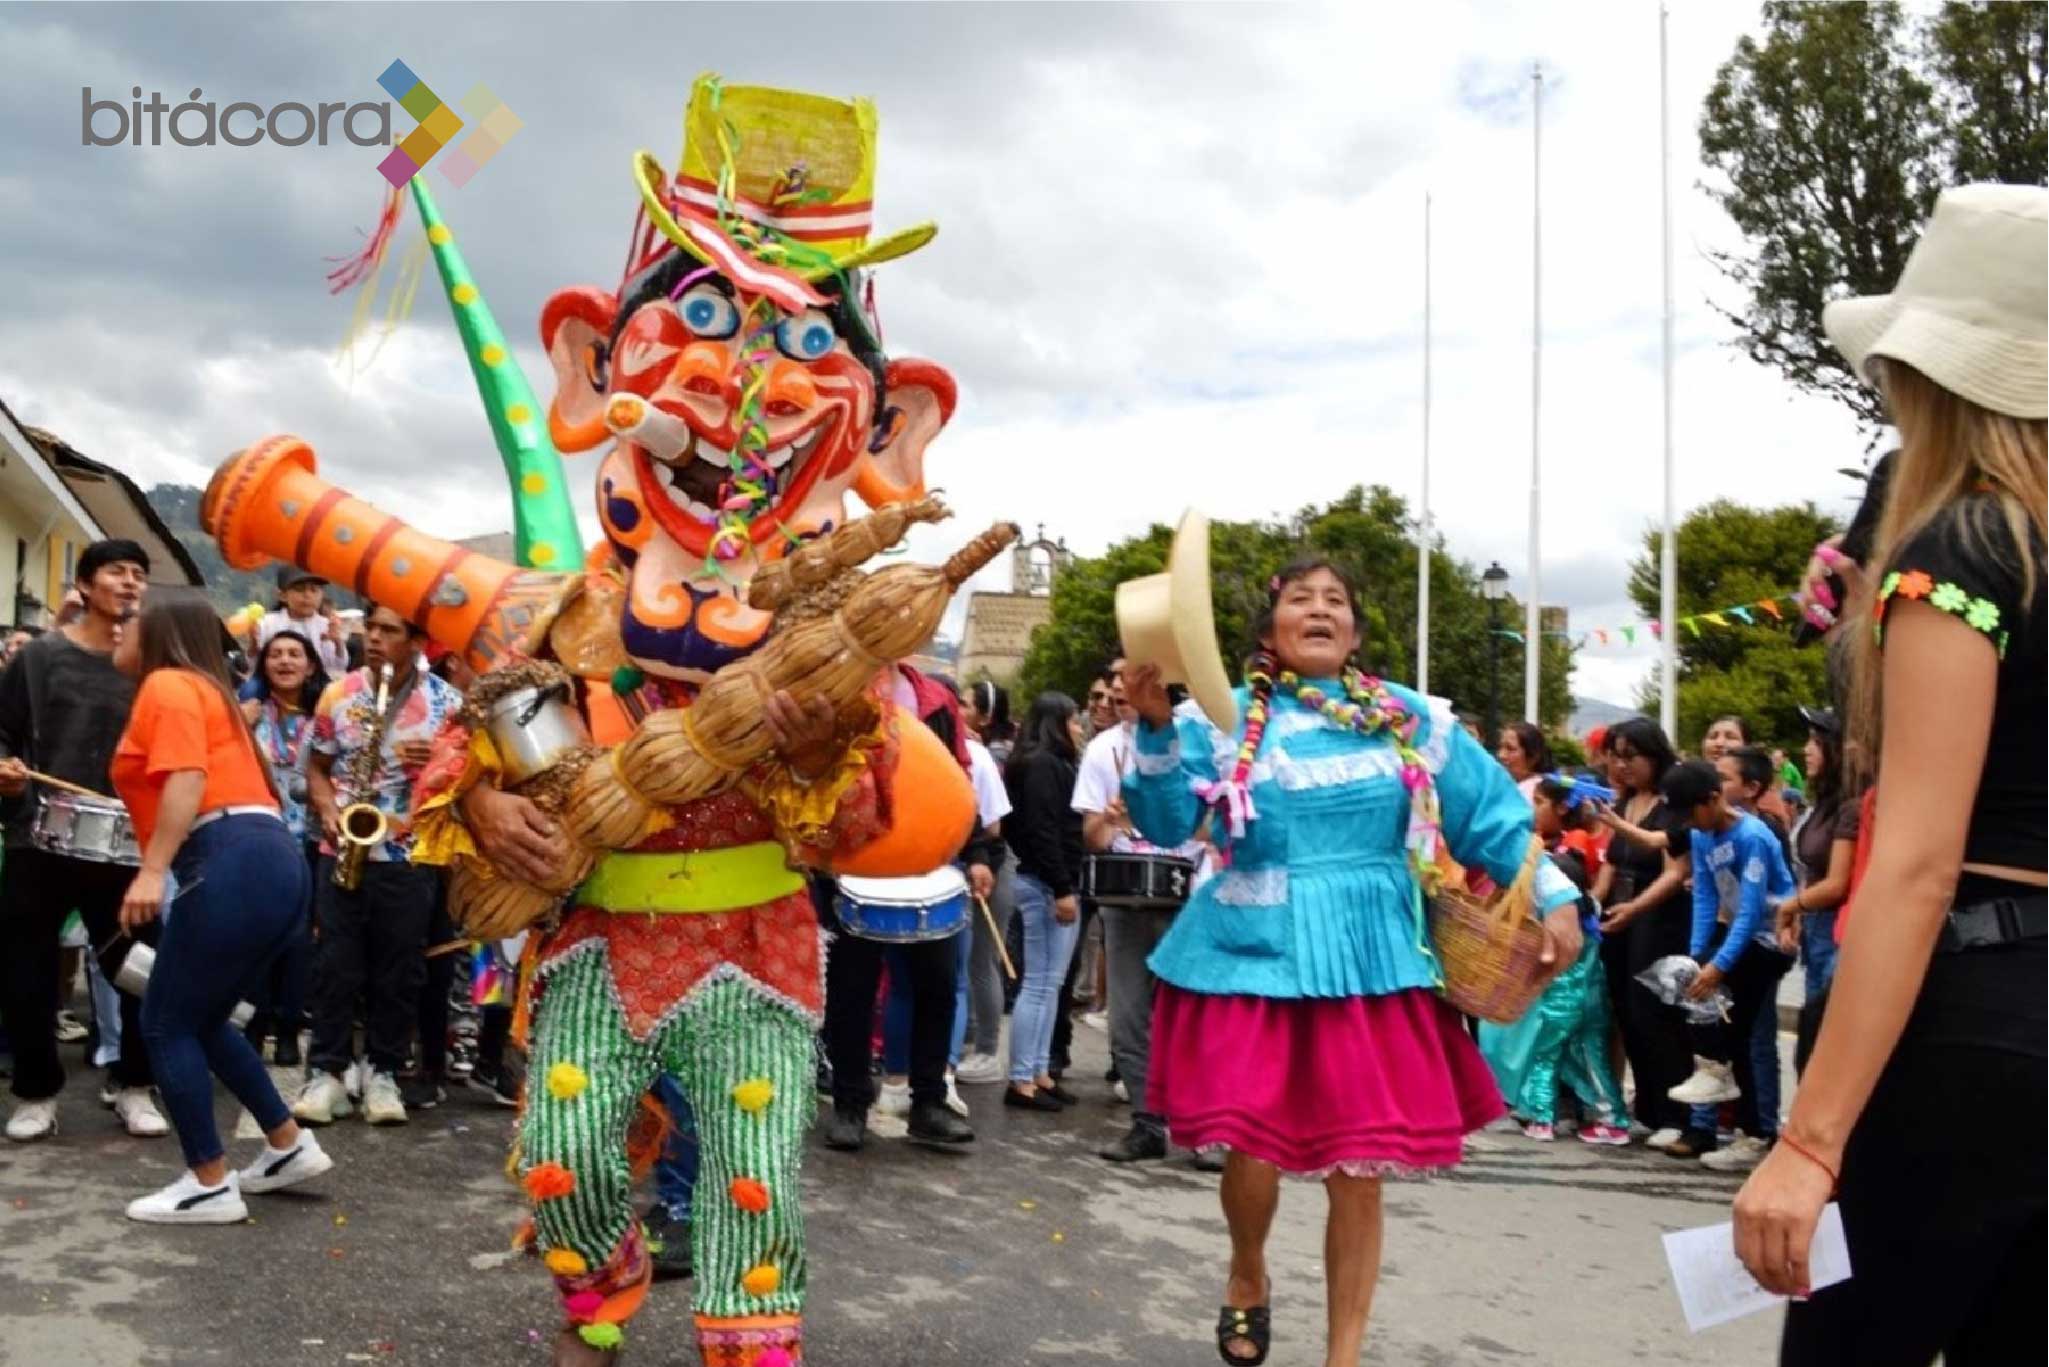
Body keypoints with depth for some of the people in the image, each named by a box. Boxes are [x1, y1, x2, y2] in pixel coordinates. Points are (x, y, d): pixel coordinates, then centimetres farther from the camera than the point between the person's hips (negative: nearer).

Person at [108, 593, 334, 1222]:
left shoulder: (167, 684, -1)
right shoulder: (199, 688, 28)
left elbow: (188, 779, -15)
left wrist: (152, 870, -21)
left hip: (233, 865, -10)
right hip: (269, 862, 10)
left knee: (166, 1023, 1)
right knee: (202, 1020, 19)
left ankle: (211, 1187, 4)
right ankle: (291, 1146, 21)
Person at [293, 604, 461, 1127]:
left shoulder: (446, 702, -3)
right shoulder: (337, 694, 4)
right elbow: (317, 766, 11)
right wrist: (327, 810, -7)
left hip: (411, 856, -1)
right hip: (341, 850, 2)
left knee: (398, 969, 5)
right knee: (335, 965, 3)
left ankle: (383, 1073, 17)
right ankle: (326, 1072, 12)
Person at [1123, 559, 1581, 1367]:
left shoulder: (1410, 720, 6)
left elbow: (1490, 813, 9)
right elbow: (1168, 824, -9)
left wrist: (1554, 896, 2)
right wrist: (1156, 728, -23)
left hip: (1371, 966, 2)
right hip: (1257, 958, -1)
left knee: (1359, 1172, 4)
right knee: (1254, 1151, -5)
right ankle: (1248, 1277, 31)